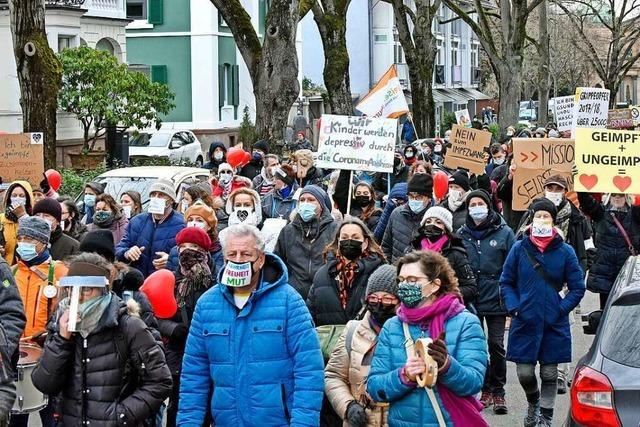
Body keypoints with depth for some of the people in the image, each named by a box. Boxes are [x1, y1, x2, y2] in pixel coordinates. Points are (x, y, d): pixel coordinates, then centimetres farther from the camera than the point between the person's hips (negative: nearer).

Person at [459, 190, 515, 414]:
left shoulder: (504, 233, -1)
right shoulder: (462, 235, 4)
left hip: (495, 300, -2)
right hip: (470, 301, 2)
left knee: (496, 345, -2)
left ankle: (498, 392, 10)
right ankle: (486, 391, 19)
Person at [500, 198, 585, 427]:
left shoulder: (565, 251, -3)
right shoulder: (519, 248, -1)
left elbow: (578, 288, 3)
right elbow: (506, 282, 7)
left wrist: (562, 309, -9)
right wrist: (513, 307, -6)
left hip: (554, 324, 0)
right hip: (524, 322, 0)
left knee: (549, 374, 6)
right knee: (524, 373, 4)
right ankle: (533, 402, 35)